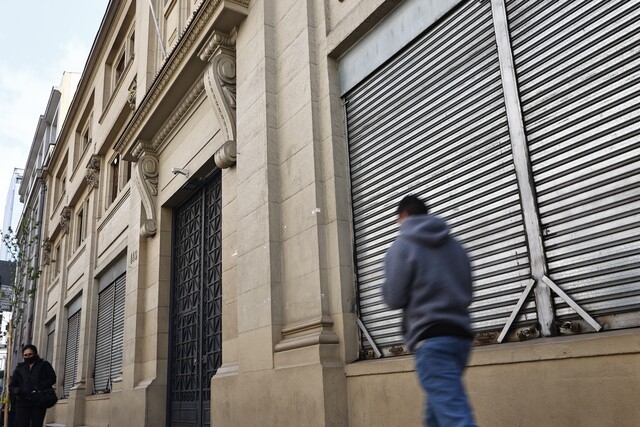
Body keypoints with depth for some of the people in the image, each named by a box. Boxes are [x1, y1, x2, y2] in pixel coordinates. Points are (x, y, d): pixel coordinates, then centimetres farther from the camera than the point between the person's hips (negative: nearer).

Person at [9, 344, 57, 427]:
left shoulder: (44, 365, 10)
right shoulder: (19, 368, 18)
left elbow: (52, 379, 0)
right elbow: (12, 386, 15)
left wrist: (40, 387, -16)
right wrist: (19, 391, -8)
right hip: (22, 403, 2)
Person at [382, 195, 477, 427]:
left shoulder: (402, 245, -3)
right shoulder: (456, 246, 14)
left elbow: (394, 298, -5)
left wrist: (388, 283, 14)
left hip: (431, 338, -7)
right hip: (460, 335, 7)